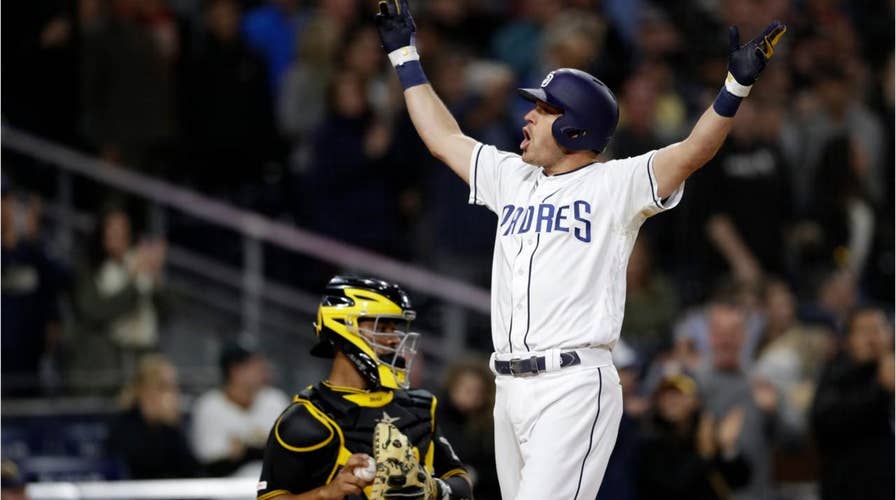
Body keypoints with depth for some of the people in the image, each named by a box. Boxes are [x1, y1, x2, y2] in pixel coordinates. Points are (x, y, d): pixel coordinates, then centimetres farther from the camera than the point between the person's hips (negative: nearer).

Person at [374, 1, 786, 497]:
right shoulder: (513, 180, 18)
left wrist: (736, 85, -28)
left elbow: (692, 152, -15)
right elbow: (443, 137, 29)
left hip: (573, 386, -7)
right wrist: (404, 54, 33)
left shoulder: (614, 185, -2)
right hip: (510, 390, 7)